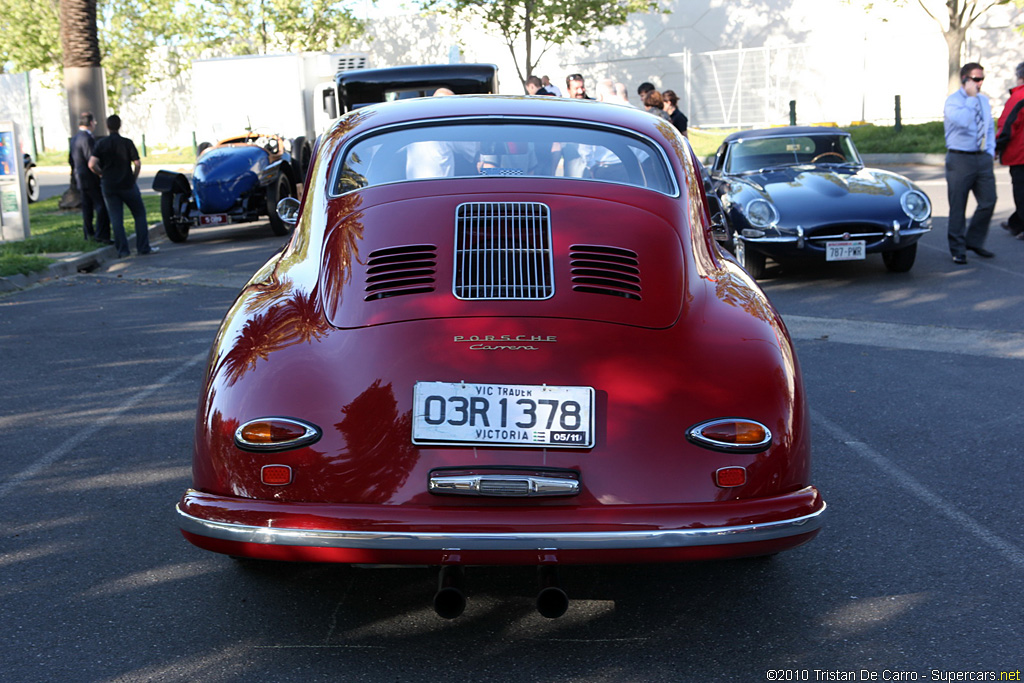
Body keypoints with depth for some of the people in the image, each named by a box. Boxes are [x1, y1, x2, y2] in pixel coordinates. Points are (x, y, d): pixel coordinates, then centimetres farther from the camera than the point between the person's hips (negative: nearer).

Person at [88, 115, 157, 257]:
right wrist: (133, 179, 5)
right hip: (127, 184, -2)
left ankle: (122, 250, 2)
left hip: (109, 186, 2)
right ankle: (143, 247, 5)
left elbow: (92, 164, -10)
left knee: (116, 218, 5)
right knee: (139, 214, 9)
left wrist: (103, 174, 7)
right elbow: (137, 164, -10)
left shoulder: (101, 144, 0)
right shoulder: (127, 143, -5)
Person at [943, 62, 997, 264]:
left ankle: (974, 241, 20)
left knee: (988, 201, 2)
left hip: (982, 158, 6)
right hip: (960, 159, -6)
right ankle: (958, 250, 11)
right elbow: (962, 121, -27)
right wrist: (971, 98, -19)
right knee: (958, 208, 0)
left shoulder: (984, 100, 14)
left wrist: (990, 151, 12)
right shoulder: (953, 101, -7)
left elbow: (990, 127, 23)